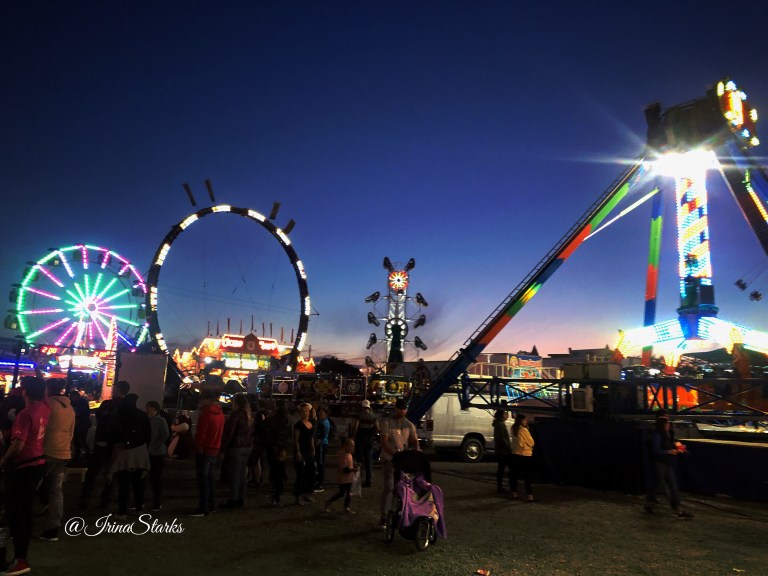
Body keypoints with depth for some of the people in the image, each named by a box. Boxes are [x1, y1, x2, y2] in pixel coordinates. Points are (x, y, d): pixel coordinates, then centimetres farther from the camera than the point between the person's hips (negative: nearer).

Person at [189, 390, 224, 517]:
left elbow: (201, 433, -19)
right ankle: (210, 505, 24)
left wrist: (198, 447, -9)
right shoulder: (220, 413, 10)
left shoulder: (206, 413, -17)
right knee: (209, 477, 17)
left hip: (204, 450, -9)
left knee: (203, 478, -5)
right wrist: (218, 448, 16)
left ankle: (203, 509, -5)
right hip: (215, 449, 9)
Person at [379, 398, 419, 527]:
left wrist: (416, 451, -24)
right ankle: (383, 516, -1)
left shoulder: (409, 425, 7)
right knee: (389, 487, -9)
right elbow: (384, 442, -17)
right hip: (389, 460, -4)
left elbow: (414, 440, -2)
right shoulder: (387, 423, -8)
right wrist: (393, 454, -32)